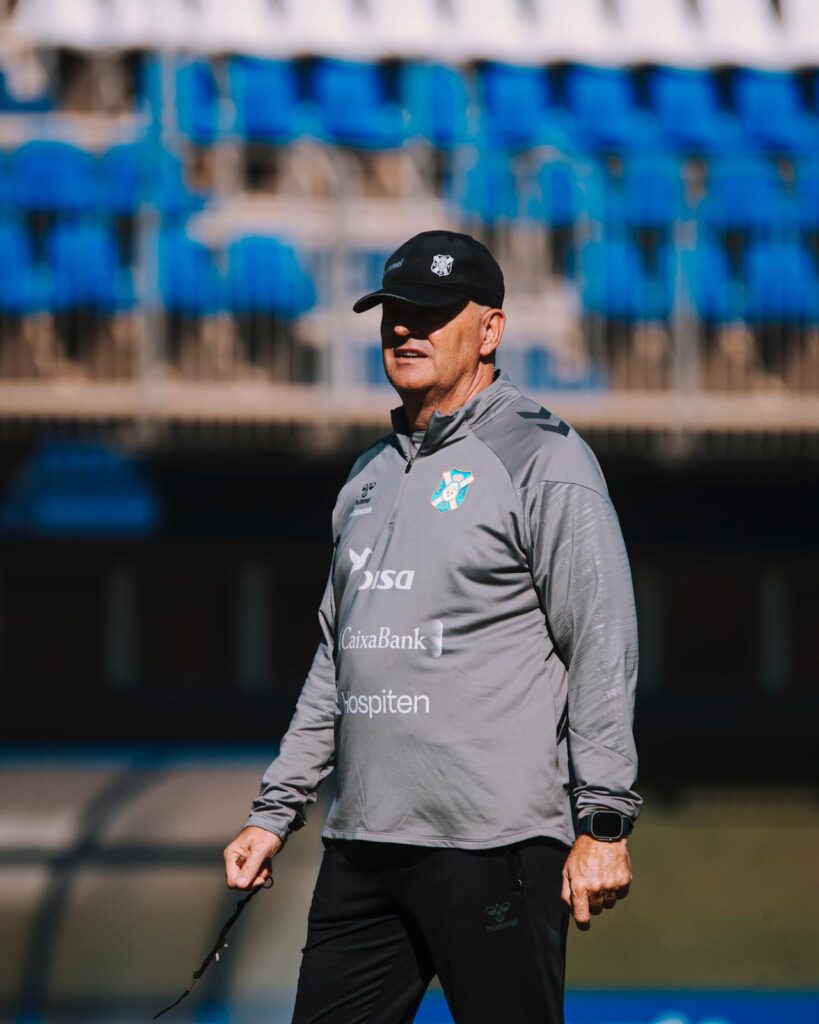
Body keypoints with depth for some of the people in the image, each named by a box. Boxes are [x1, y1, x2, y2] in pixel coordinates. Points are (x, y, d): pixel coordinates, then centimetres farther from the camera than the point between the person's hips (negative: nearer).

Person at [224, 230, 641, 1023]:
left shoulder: (542, 459, -4)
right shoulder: (370, 474, 20)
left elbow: (602, 646, -9)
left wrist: (603, 820, -15)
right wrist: (276, 809, 21)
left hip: (493, 843, -7)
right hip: (361, 843, 7)